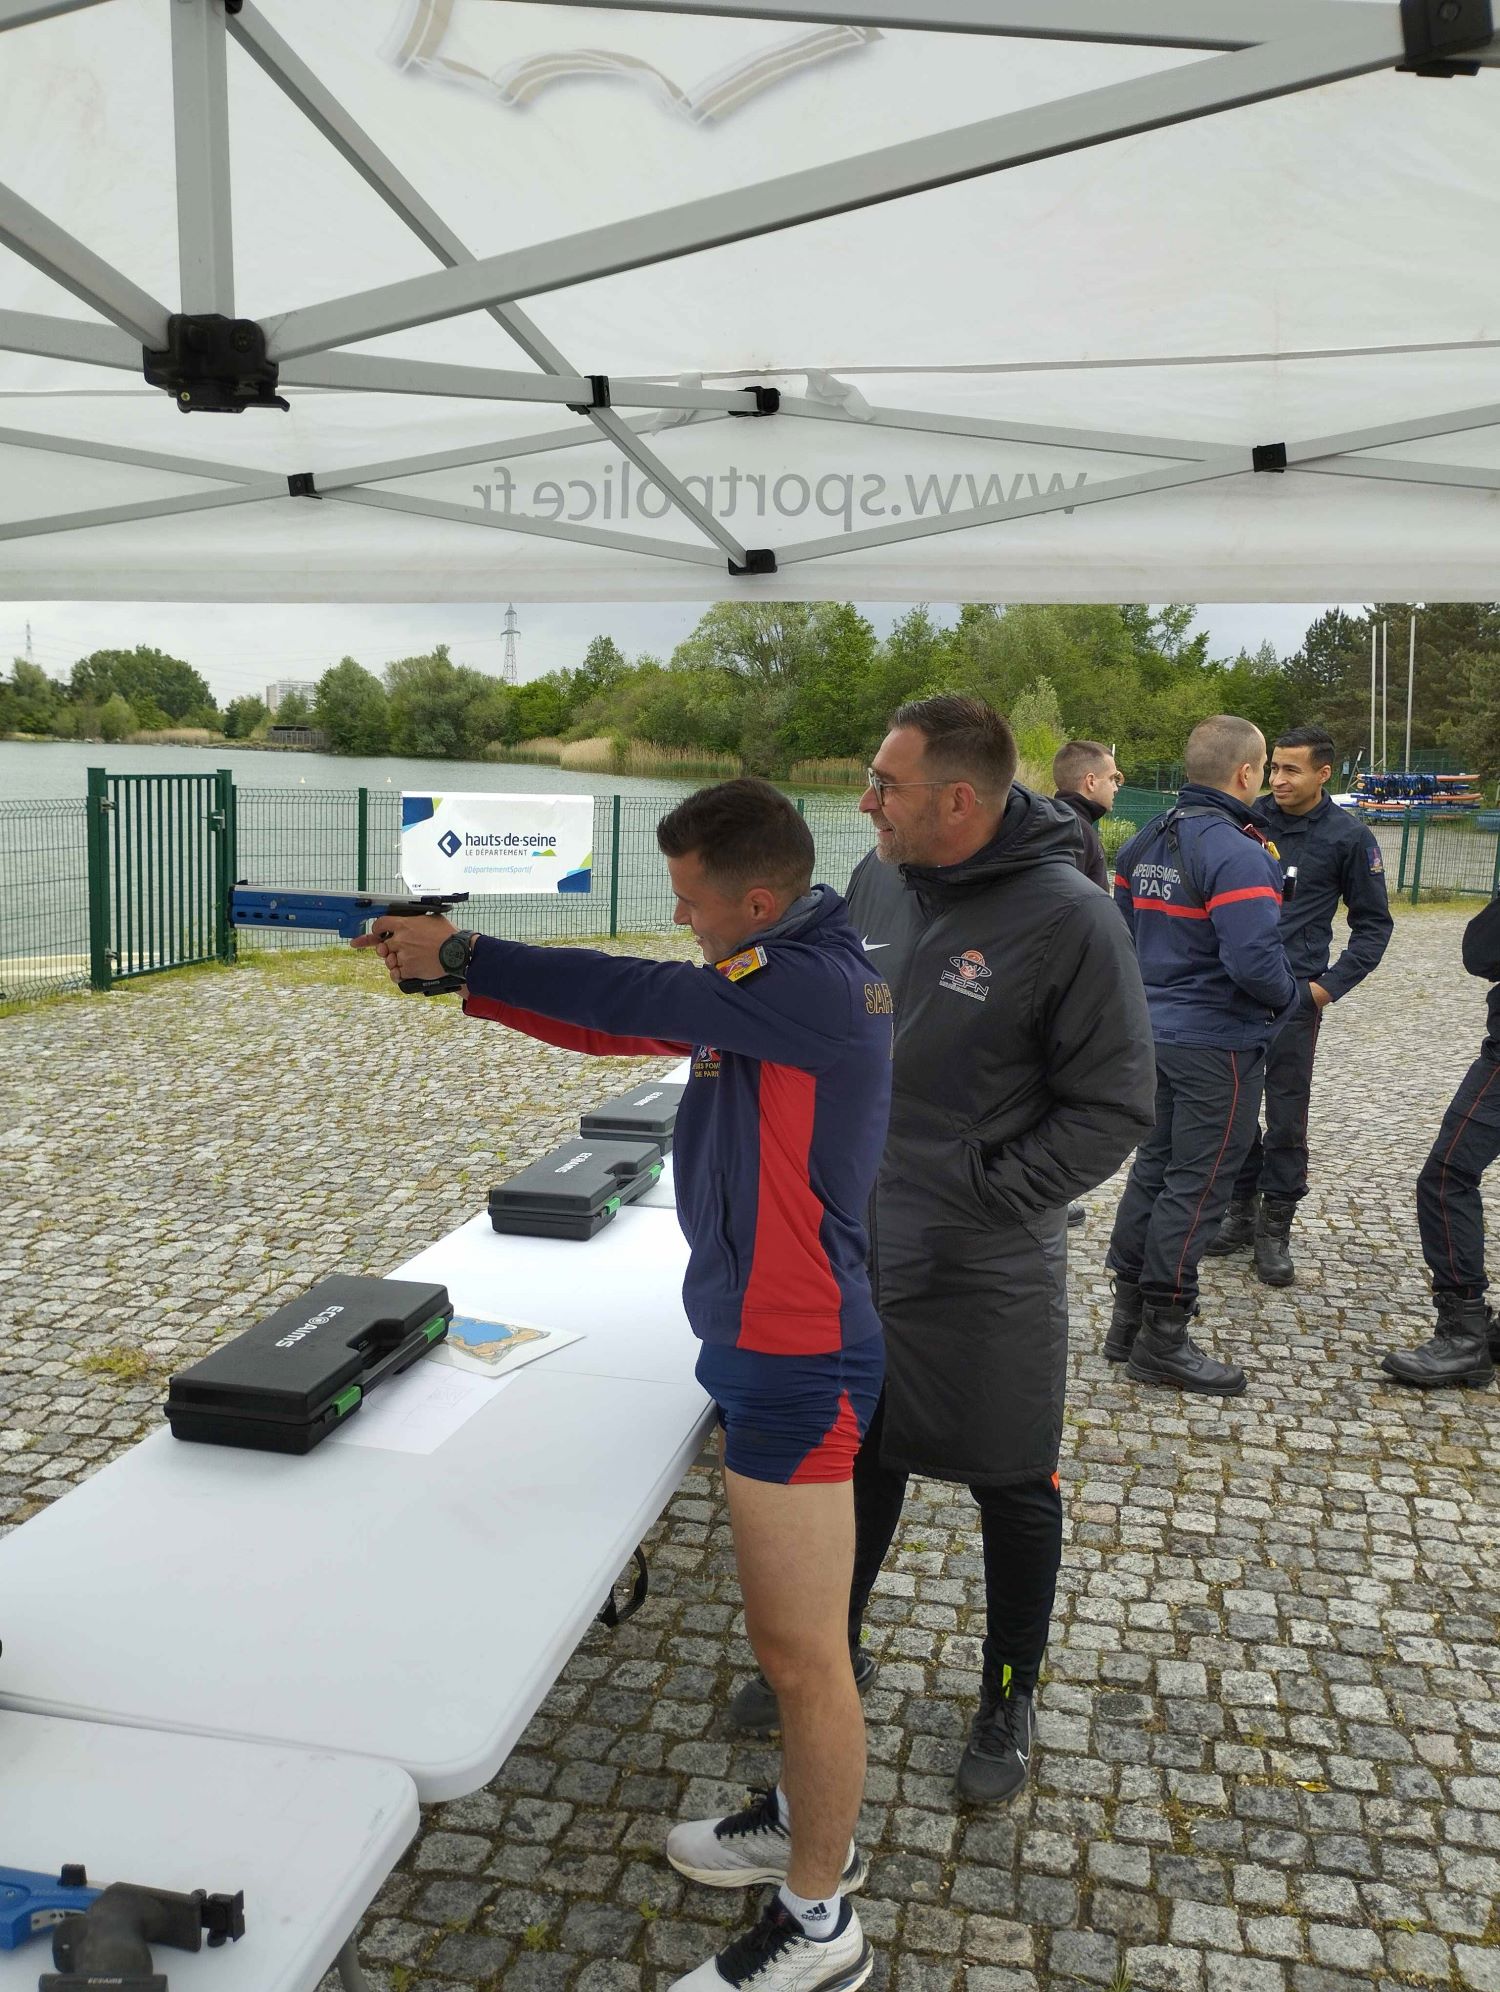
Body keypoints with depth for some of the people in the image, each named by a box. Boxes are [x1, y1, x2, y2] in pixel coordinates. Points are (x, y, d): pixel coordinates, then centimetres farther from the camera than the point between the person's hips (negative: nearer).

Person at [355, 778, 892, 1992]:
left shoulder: (818, 988, -22)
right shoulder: (777, 976, 8)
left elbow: (638, 998, -24)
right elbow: (615, 1029, 10)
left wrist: (460, 957, -14)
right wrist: (462, 973, 2)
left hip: (797, 1362, -10)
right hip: (756, 1341, 10)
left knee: (801, 1652, 5)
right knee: (787, 1629, 23)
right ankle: (808, 1822, 43)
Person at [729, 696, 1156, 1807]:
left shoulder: (1069, 917, -19)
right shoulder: (877, 881, -1)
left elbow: (1113, 1110, -15)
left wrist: (978, 1196, -20)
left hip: (988, 1276, -5)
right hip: (855, 1248, 6)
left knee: (1013, 1489, 15)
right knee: (858, 1458, 22)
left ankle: (1010, 1700, 38)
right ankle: (831, 1651, 45)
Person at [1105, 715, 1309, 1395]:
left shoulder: (1146, 841, 7)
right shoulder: (1236, 853, -20)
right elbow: (1255, 961, -27)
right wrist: (1292, 998, -8)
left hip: (1154, 1030, 8)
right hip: (1217, 1044, -8)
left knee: (1152, 1169, 16)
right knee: (1196, 1188, 1)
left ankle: (1129, 1318, 25)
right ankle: (1162, 1340, 10)